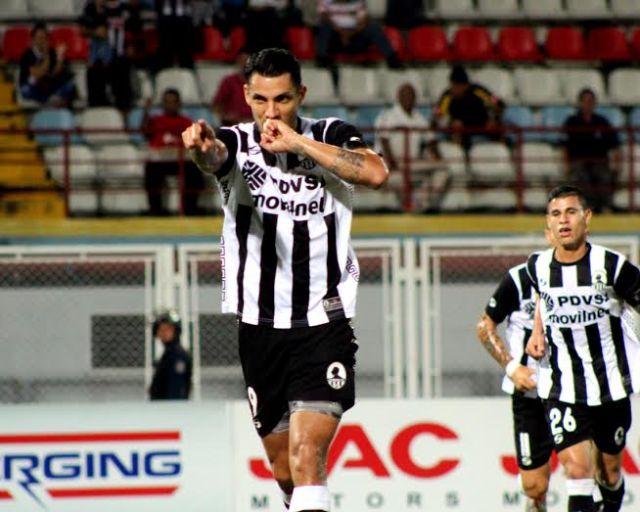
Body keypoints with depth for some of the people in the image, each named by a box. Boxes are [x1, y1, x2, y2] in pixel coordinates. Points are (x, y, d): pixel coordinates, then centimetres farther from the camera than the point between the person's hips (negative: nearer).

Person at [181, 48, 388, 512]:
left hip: (323, 327, -2)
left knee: (308, 452, -19)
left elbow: (376, 173, -22)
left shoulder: (330, 138, -2)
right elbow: (214, 154, -26)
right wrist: (202, 146, -51)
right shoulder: (237, 143, -1)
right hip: (256, 327, 3)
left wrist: (299, 143, -21)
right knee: (283, 465, 12)